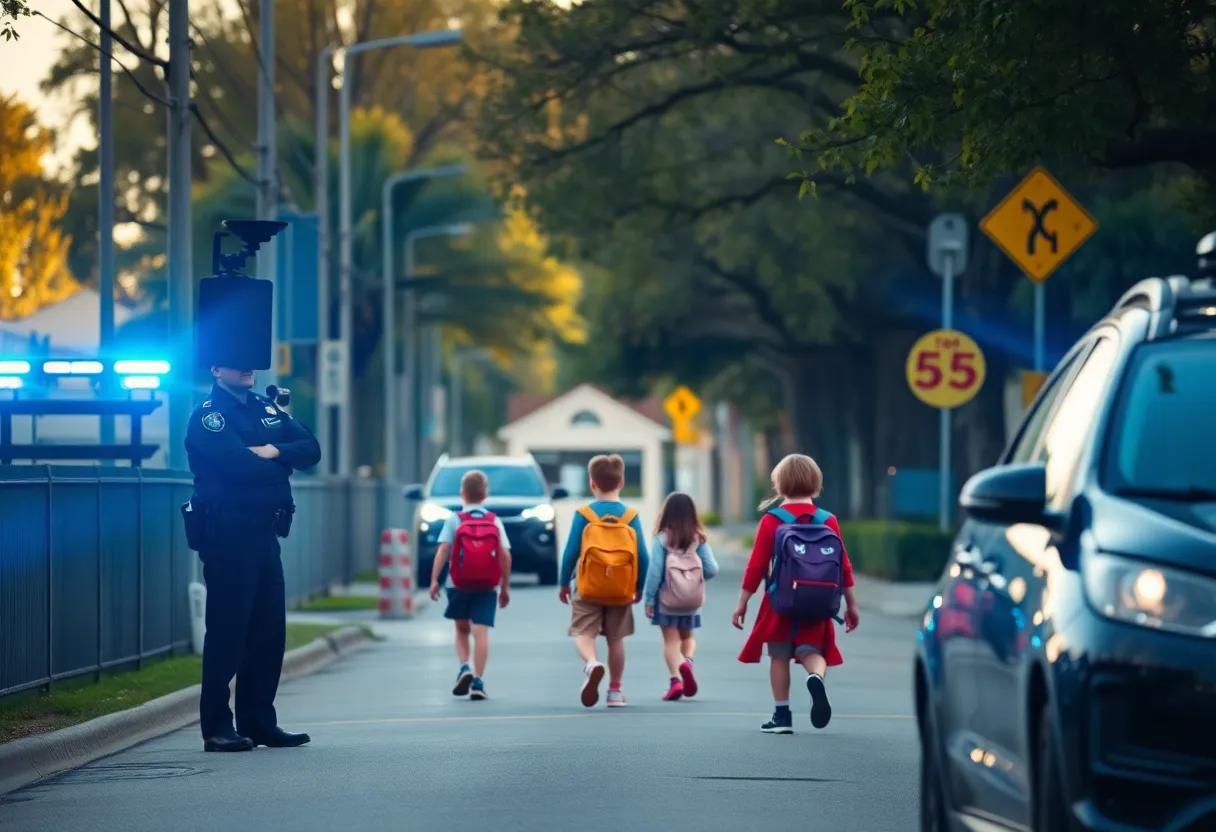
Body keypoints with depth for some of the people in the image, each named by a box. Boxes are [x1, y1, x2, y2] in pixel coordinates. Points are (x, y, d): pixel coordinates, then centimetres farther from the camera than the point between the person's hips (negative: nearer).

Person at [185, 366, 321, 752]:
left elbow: (310, 449, 8)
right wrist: (279, 467, -4)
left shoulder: (267, 409, 16)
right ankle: (216, 727, -1)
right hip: (227, 536, -8)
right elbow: (238, 467, -22)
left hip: (265, 535, 8)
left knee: (269, 630, 9)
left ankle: (259, 721, 16)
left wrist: (275, 452, -11)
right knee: (227, 630, -5)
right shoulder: (207, 417, -8)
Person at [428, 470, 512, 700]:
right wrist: (505, 587, 8)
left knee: (462, 629, 18)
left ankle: (464, 667, -3)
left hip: (459, 585, 0)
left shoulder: (454, 520, 1)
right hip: (487, 587, 0)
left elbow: (443, 550, -9)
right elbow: (505, 555, 1)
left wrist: (434, 579, -9)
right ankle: (478, 682, -10)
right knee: (481, 632, -3)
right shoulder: (495, 522, 5)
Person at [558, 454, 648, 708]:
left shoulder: (583, 515, -6)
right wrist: (640, 588, 12)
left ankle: (591, 664, -33)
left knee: (584, 633, -1)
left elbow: (570, 552, -5)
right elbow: (642, 556, -1)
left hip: (588, 588, -2)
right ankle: (615, 691, 18)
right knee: (616, 639, 13)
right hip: (621, 591, 2)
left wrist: (563, 583, 7)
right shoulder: (631, 516, -2)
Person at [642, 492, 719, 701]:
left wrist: (648, 599, -4)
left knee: (671, 640, 5)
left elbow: (654, 572, -12)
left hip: (667, 599, -2)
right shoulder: (699, 539, -5)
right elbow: (711, 569, -7)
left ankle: (676, 680, -8)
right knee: (687, 636, 20)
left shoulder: (662, 539, -10)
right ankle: (687, 661, -8)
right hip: (692, 600, 2)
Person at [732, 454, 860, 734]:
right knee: (812, 651, 7)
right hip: (817, 605, 1)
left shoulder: (772, 520, -4)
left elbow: (757, 565, -5)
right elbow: (844, 567, 3)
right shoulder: (828, 521, 2)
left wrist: (742, 603, 2)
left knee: (779, 657, 9)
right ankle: (816, 677, -28)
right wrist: (851, 606, 11)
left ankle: (782, 715, 10)